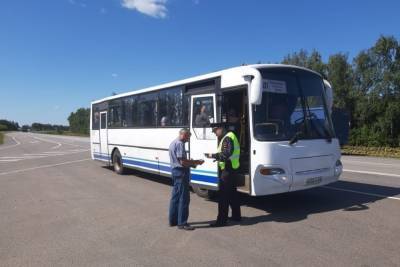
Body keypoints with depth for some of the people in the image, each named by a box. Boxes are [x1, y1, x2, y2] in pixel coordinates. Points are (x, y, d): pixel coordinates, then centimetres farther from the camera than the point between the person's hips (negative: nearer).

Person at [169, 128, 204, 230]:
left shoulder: (173, 143, 16)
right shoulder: (179, 144, -16)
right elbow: (183, 161, -22)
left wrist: (191, 163, 12)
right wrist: (196, 162, -12)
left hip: (175, 171, 11)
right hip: (181, 172, -11)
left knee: (175, 197, 15)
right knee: (184, 198, -5)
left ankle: (173, 220, 23)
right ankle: (182, 223, -1)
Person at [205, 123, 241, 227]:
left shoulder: (227, 138, -16)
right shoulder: (230, 136, 16)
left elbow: (226, 154, -26)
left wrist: (213, 155, -20)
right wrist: (218, 157, 10)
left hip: (227, 170, -11)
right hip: (232, 169, 11)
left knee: (223, 196, -6)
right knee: (232, 193, 19)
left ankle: (222, 220, -2)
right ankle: (236, 216, 29)